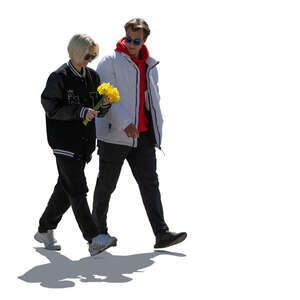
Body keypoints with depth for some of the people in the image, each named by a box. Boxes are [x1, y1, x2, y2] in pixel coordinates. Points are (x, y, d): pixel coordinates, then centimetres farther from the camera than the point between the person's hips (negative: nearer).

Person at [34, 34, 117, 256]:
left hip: (84, 141, 7)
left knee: (66, 188, 13)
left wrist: (105, 105, -9)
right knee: (77, 190, -9)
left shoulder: (92, 77, 10)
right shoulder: (59, 78, -10)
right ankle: (93, 239, -14)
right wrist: (80, 112, -23)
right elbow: (51, 108, -15)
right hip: (64, 141, -7)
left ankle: (45, 230, 27)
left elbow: (99, 112, 14)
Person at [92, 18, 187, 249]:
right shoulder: (110, 63, -7)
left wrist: (156, 128, 16)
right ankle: (98, 230, 20)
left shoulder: (150, 65, 13)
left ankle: (162, 234, -8)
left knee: (150, 182, -3)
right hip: (114, 135, -5)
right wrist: (124, 123, -25)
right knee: (107, 184, 6)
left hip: (143, 135, 5)